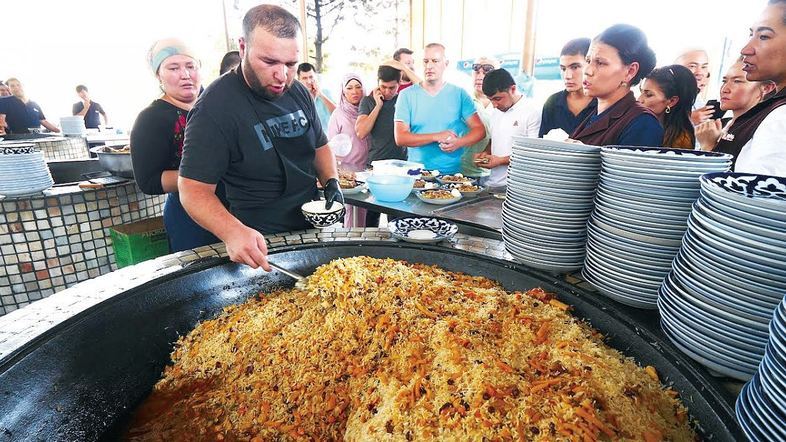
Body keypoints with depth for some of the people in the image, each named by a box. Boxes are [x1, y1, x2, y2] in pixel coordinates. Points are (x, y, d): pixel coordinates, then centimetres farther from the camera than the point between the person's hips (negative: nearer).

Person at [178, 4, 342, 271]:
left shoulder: (299, 92, 1)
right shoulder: (214, 108, -19)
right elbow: (194, 189, -21)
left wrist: (332, 183, -6)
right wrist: (233, 232, -40)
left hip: (311, 227, 7)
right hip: (259, 242, -6)